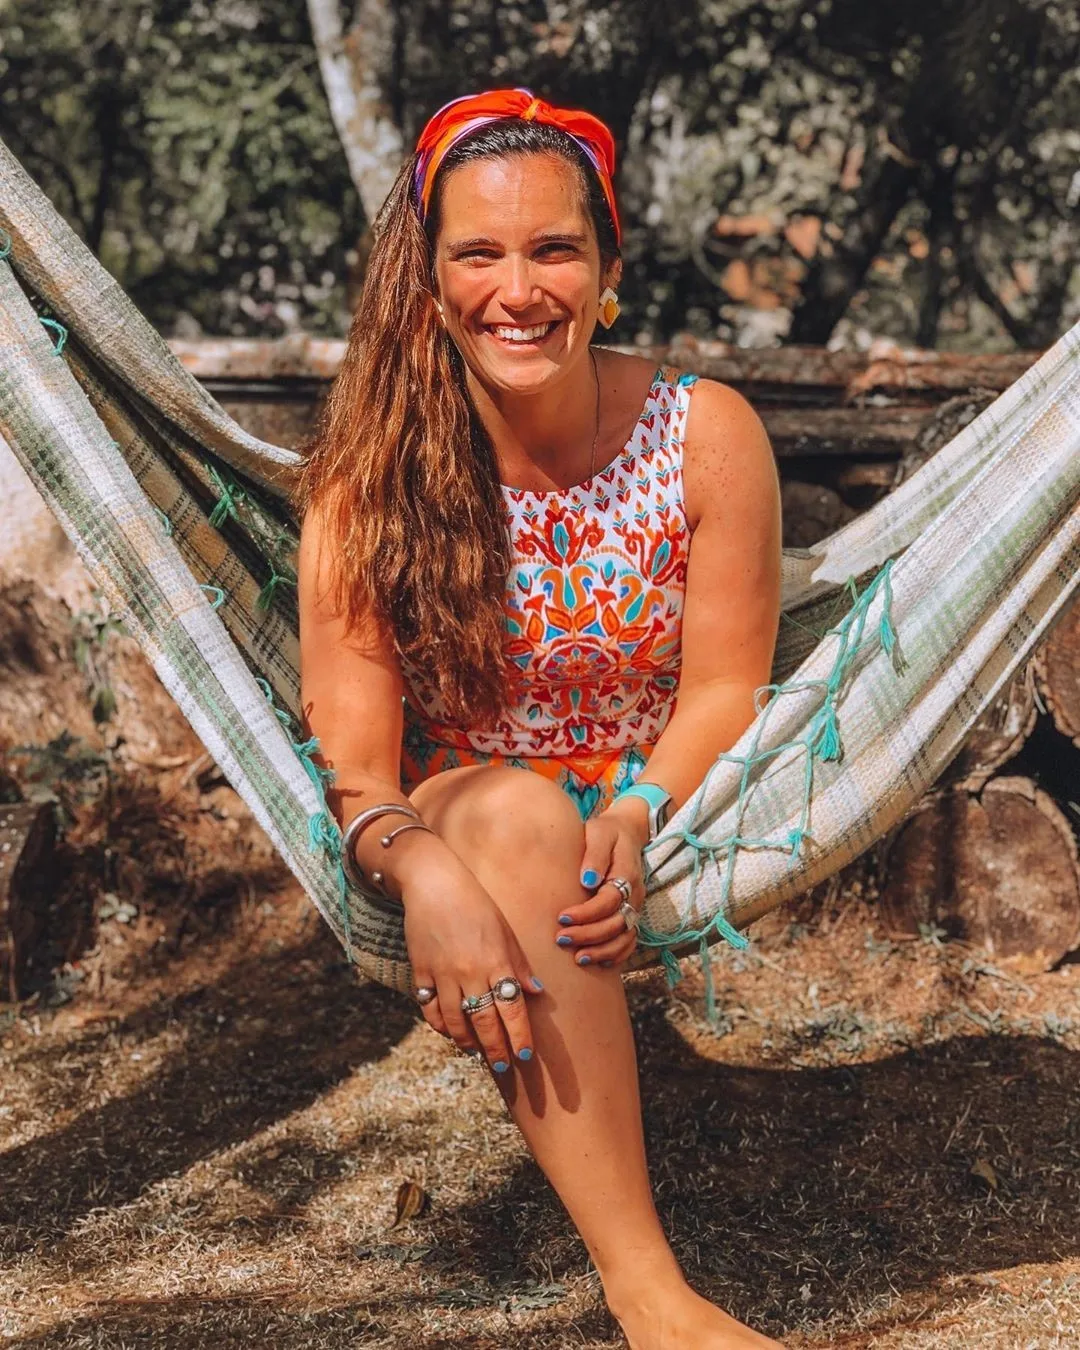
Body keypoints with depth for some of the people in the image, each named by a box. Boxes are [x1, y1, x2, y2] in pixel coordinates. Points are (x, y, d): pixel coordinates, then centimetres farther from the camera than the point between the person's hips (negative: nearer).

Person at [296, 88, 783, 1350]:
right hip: (453, 815, -3)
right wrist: (425, 869, -41)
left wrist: (635, 819, -30)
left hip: (664, 815, 3)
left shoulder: (707, 436, -10)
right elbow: (355, 754, -17)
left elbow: (724, 689, -8)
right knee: (515, 807, -36)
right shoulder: (371, 470, -12)